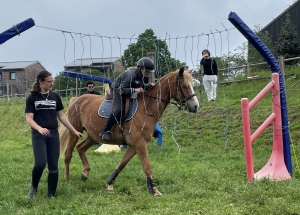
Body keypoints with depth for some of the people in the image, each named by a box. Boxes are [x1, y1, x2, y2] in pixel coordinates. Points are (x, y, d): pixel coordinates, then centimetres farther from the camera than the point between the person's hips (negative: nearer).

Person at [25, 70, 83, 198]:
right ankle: (34, 187, 11)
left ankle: (51, 195, 14)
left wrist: (74, 131, 13)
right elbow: (29, 119, -8)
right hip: (38, 135, -4)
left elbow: (61, 116, 15)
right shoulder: (32, 98, -2)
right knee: (40, 163, -17)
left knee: (53, 166, 3)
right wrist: (39, 129, -27)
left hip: (53, 134, 4)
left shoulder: (55, 96, 8)